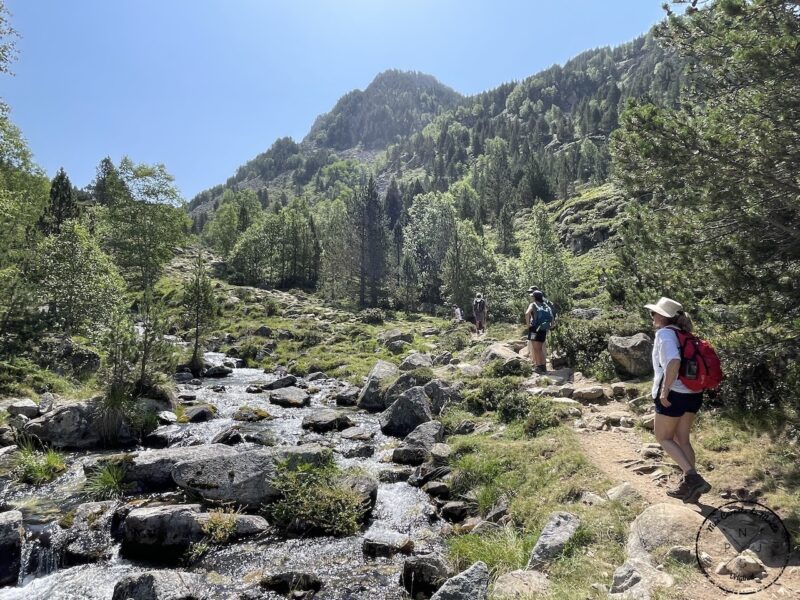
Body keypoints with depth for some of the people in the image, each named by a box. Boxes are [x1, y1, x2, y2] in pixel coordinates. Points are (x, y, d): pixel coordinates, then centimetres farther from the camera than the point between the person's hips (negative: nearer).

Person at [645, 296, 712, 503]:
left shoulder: (664, 333, -12)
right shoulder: (684, 335, 11)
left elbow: (674, 361, -27)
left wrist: (664, 391, -22)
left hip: (674, 394, -8)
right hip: (693, 393, 8)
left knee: (663, 437, 8)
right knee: (682, 439, 17)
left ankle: (693, 477, -3)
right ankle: (688, 485, 23)